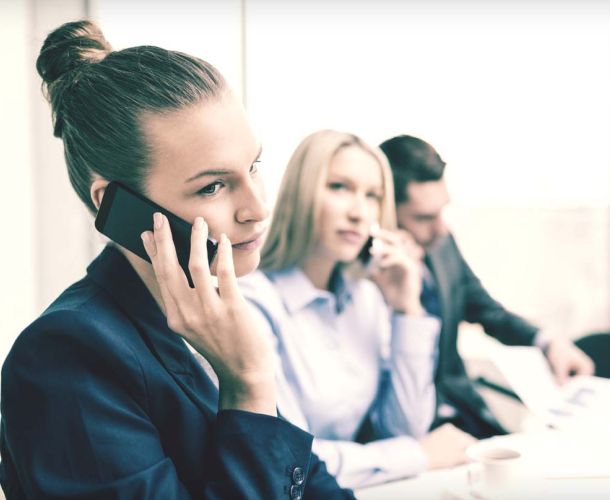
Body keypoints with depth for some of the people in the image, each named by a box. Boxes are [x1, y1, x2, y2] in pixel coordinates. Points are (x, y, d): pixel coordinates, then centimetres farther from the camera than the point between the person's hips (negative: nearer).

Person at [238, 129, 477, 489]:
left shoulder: (366, 294, 4)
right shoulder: (255, 300, -17)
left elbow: (405, 430, 2)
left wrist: (409, 311, -7)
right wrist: (420, 455, -10)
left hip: (364, 486, 6)